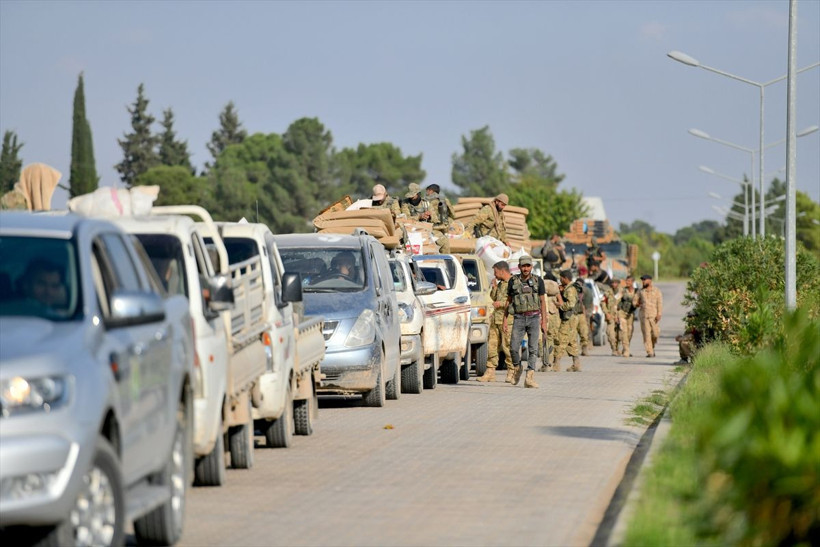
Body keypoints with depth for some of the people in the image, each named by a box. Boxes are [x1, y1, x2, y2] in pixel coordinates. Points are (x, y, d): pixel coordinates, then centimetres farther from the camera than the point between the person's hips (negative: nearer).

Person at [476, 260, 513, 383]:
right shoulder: (500, 283, 18)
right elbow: (494, 298, 26)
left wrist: (501, 304, -13)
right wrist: (494, 288, 10)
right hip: (496, 318, 8)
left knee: (507, 346, -6)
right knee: (492, 345, 7)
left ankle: (511, 373, 3)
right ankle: (490, 373, 10)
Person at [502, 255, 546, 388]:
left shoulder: (538, 281, 5)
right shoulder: (513, 281, 7)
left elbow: (543, 302, 6)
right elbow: (508, 301, 13)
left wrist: (544, 322, 0)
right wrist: (505, 319, 8)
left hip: (534, 317, -1)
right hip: (519, 318, 1)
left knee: (533, 348, -6)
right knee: (514, 347, -7)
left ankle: (529, 378, -8)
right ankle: (517, 369, 21)